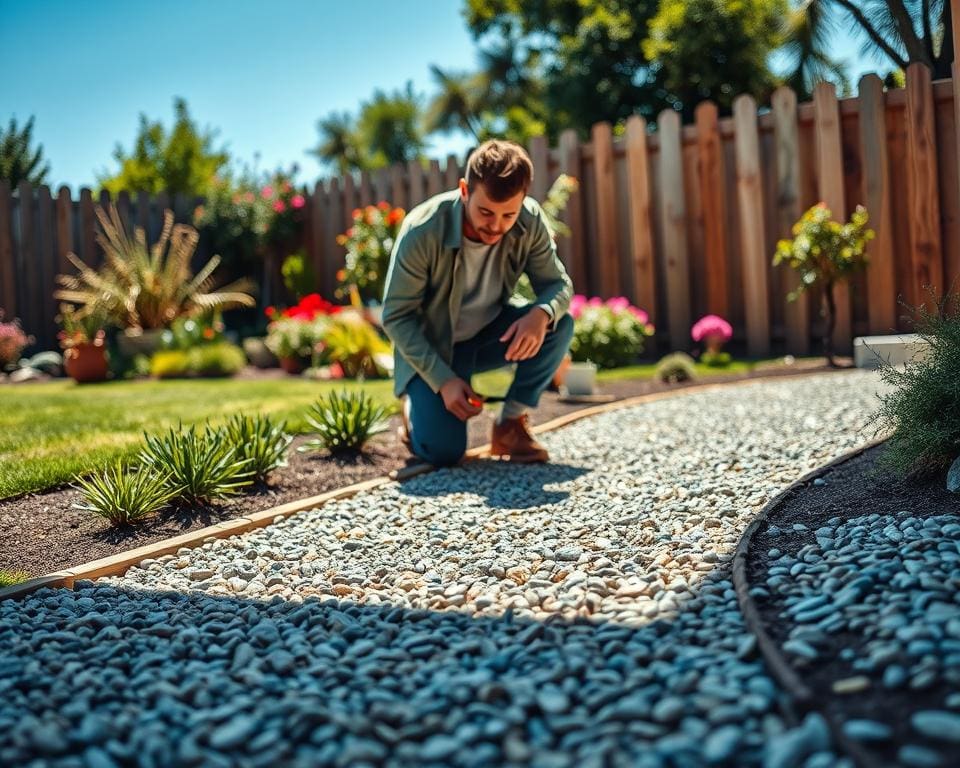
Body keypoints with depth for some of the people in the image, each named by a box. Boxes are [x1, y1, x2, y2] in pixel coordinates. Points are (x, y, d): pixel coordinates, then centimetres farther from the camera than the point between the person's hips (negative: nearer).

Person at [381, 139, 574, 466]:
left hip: (488, 335, 4)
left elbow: (558, 283, -11)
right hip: (431, 346, -3)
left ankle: (511, 423, -7)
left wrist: (542, 314, -36)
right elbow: (395, 316, -21)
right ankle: (417, 407, 15)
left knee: (559, 324, -24)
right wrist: (443, 380, -28)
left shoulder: (530, 221, -18)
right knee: (443, 451, -22)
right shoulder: (421, 231, -28)